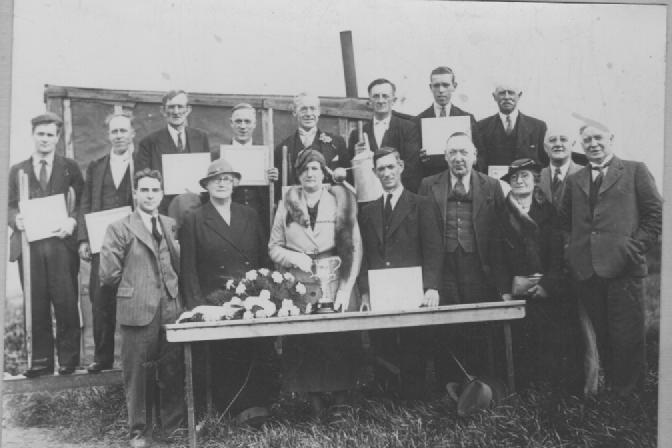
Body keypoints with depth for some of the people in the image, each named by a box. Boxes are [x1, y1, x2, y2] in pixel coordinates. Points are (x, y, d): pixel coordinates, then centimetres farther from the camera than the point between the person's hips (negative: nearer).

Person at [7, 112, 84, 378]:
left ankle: (68, 359, 9)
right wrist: (16, 219, -9)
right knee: (36, 306, 4)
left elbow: (82, 202, 3)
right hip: (29, 244, 2)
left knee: (66, 304, -3)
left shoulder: (70, 168, 10)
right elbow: (10, 206, 12)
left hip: (61, 243, -2)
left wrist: (72, 221, -15)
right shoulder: (17, 170, 16)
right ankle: (41, 360, 14)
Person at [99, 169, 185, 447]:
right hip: (137, 310, -3)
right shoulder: (119, 229, -1)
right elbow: (107, 275, -3)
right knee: (137, 372, 4)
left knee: (173, 370, 7)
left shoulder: (170, 225, 14)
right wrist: (131, 286, 5)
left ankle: (172, 425, 23)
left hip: (171, 307, 4)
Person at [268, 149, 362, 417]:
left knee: (340, 343, -3)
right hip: (300, 288, 1)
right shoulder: (286, 204, 9)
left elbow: (354, 247, 0)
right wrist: (294, 257, -10)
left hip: (337, 285, -1)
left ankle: (341, 402, 12)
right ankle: (315, 403, 11)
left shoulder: (340, 201, 5)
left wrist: (346, 289, -9)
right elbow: (274, 247, 11)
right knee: (304, 344, -3)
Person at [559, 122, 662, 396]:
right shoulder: (574, 180, 17)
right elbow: (564, 220, 18)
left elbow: (655, 213, 3)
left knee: (627, 336, 1)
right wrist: (574, 247, 4)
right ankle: (609, 387, 22)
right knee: (601, 336, 10)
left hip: (623, 267, -3)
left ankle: (629, 393, 15)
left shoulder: (635, 171, 7)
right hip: (586, 269, 3)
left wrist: (637, 247, -5)